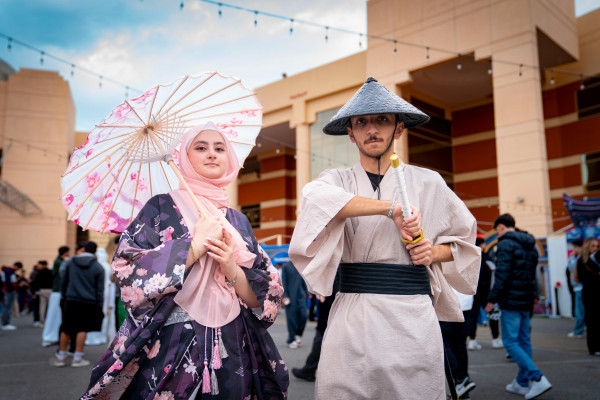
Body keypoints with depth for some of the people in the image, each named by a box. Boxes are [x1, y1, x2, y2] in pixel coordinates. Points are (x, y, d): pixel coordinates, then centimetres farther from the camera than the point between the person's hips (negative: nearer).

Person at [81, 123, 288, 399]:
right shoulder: (162, 207, -1)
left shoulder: (238, 221, 9)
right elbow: (127, 273, -12)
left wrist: (232, 269, -13)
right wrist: (193, 247, -17)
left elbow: (265, 296, 6)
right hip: (170, 351, -3)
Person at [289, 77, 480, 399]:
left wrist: (434, 252, -2)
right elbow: (316, 199, -21)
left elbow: (464, 238, 19)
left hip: (412, 317, 1)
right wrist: (391, 208, -23)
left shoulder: (428, 183, 7)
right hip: (352, 320, 0)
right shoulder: (338, 181, 5)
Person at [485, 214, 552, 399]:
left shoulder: (506, 244, -12)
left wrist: (492, 299, -14)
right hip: (527, 301, 9)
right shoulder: (530, 245, 16)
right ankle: (522, 383, 20)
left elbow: (502, 275, -19)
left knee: (510, 342, -4)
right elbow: (532, 274, 19)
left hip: (511, 301, -9)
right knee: (524, 341, 13)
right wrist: (533, 295, 22)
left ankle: (538, 378, -13)